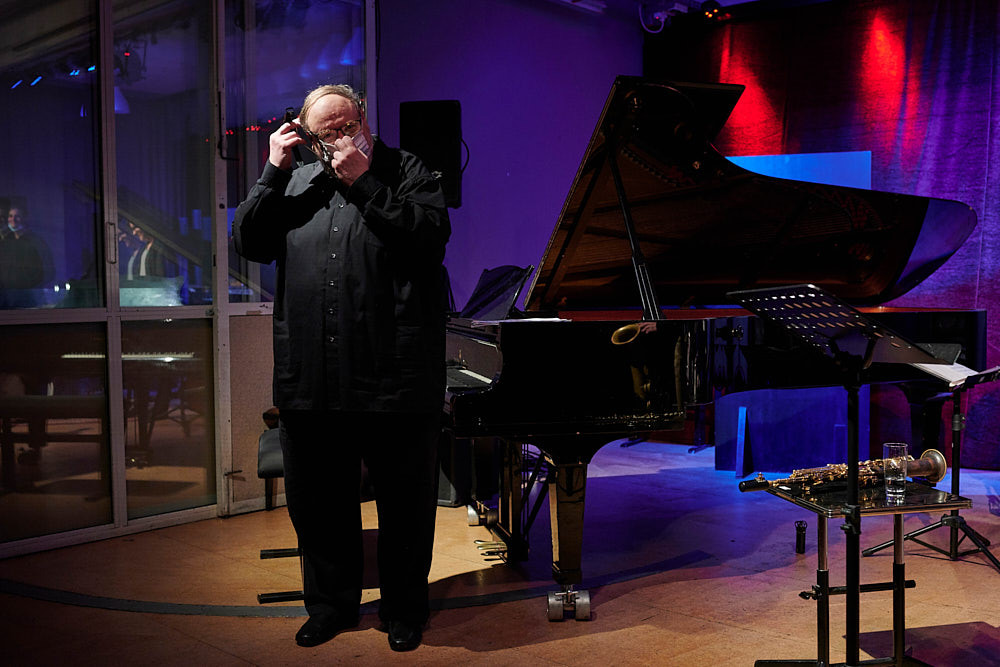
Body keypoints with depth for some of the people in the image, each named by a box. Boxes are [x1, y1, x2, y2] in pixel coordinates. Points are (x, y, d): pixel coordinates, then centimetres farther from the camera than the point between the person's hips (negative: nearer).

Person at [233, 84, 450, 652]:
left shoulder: (405, 171, 3)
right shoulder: (297, 183, 15)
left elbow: (433, 234, -14)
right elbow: (250, 243, 5)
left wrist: (363, 183, -14)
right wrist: (274, 171, -1)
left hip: (392, 382, -4)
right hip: (310, 385, 4)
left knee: (404, 503, 9)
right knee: (318, 501, 15)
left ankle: (404, 611, 28)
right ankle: (332, 604, 35)